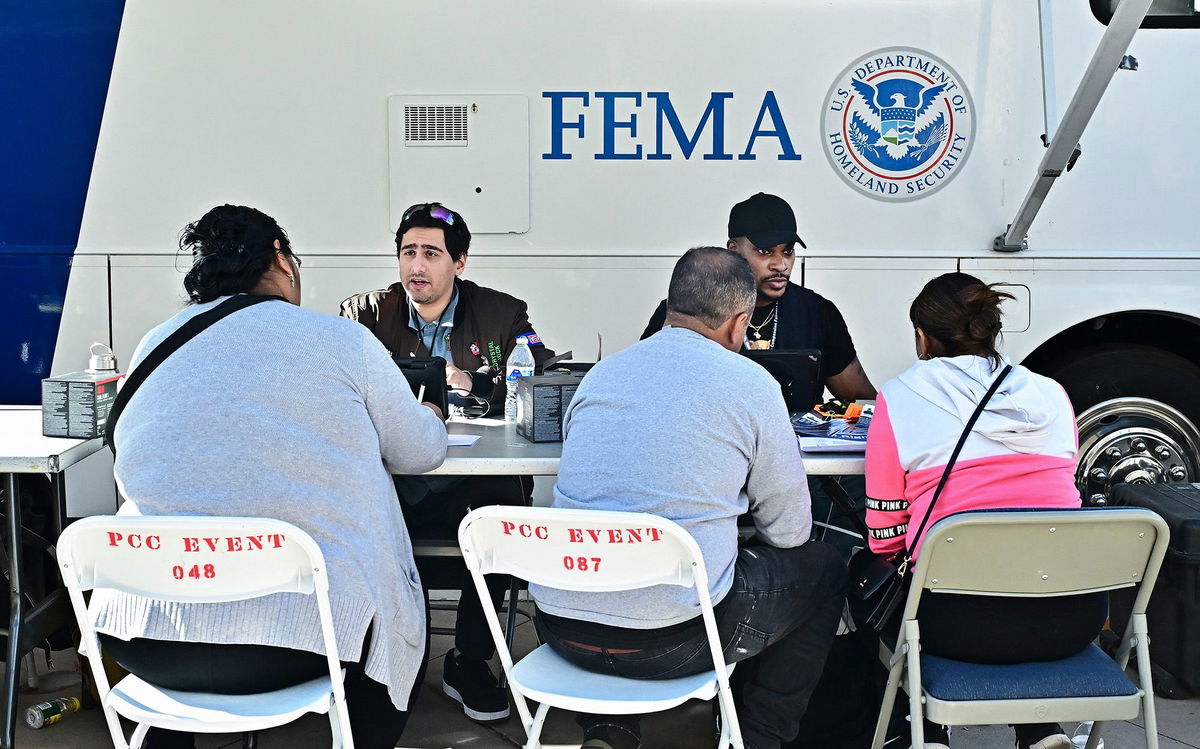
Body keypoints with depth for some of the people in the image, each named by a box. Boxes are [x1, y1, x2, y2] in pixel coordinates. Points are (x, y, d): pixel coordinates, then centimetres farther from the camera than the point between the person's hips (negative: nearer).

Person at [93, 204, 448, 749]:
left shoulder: (152, 346, 7)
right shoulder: (343, 340, -2)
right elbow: (421, 452, 9)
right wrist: (430, 417, 34)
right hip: (299, 635, -3)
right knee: (402, 624, 27)